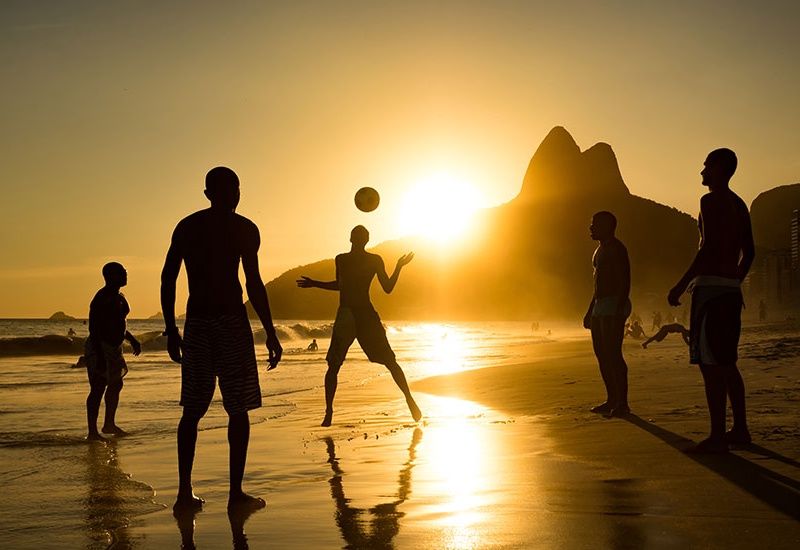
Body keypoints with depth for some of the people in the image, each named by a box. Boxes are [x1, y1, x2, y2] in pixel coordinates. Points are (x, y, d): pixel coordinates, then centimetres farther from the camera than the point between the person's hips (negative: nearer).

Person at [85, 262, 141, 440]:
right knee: (98, 389, -8)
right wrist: (100, 356, -27)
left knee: (116, 384, 18)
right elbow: (94, 328, -23)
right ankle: (92, 432, -3)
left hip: (113, 348, 10)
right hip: (100, 348, -10)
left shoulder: (118, 297, 11)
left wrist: (132, 340, 22)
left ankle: (110, 424, 32)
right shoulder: (102, 299, -19)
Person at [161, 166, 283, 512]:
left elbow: (168, 279, 8)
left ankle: (184, 493, 7)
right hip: (231, 320, -4)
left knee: (192, 409, 10)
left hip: (195, 323, 4)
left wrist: (171, 331, 13)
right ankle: (236, 494, 2)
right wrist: (271, 334, -6)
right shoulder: (243, 228, -1)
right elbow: (254, 284, -9)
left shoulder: (186, 226, 12)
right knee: (238, 409, 2)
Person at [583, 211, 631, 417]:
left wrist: (619, 310, -26)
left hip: (614, 306, -11)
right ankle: (612, 400, 16)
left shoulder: (616, 248, -10)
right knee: (601, 354, 11)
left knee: (613, 354, -14)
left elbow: (625, 281, -18)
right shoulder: (601, 249, 21)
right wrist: (590, 310, 26)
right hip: (600, 307, 11)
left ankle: (622, 403, -14)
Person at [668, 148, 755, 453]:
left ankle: (717, 437, -13)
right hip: (731, 289, 10)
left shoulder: (711, 200, -9)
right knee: (726, 362, 16)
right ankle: (740, 429, 21)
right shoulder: (739, 204, 19)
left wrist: (681, 285, -17)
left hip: (709, 286, -10)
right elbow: (749, 252, 21)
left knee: (710, 364, -11)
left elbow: (709, 247, -19)